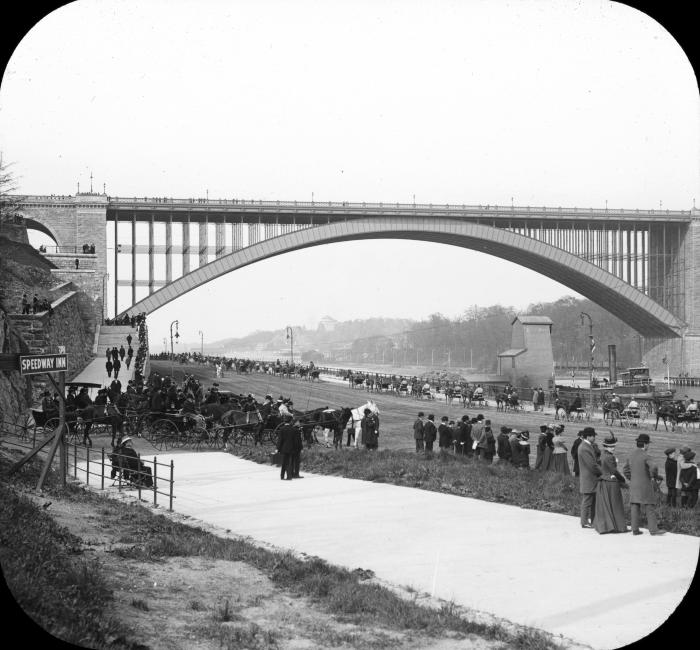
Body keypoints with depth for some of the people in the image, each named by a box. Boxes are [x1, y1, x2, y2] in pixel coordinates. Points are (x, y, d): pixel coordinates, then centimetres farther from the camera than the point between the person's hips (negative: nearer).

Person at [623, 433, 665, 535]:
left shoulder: (631, 456, 9)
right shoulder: (645, 456, -14)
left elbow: (625, 471, 16)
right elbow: (653, 467, -30)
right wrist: (655, 476, -12)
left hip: (634, 485, 7)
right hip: (645, 485, -7)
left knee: (635, 508, 5)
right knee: (649, 508, -1)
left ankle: (635, 529, 4)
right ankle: (653, 529, 1)